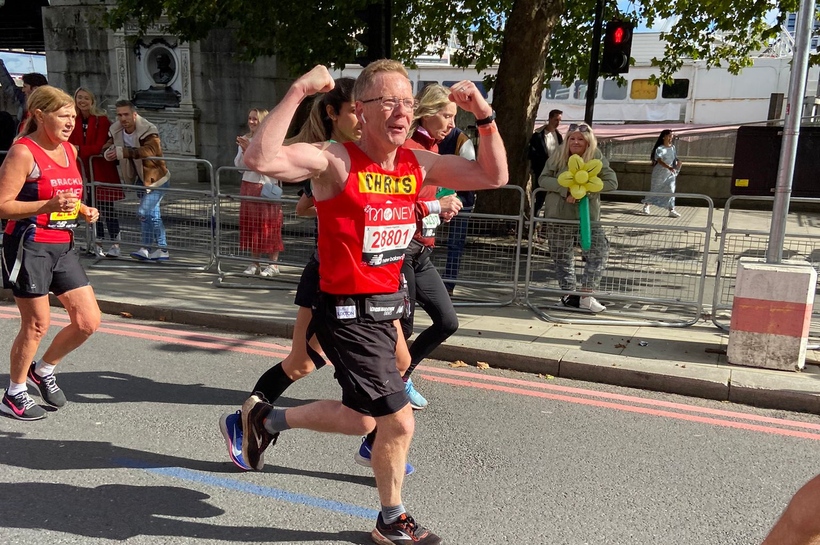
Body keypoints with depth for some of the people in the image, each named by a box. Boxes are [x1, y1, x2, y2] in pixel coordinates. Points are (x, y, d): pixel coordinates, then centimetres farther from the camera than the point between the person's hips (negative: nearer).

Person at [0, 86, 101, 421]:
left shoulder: (69, 150, 13)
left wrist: (84, 210, 6)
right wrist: (48, 206, -27)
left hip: (63, 247, 7)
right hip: (29, 245, -7)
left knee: (89, 321, 4)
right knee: (37, 324, 2)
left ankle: (43, 370, 29)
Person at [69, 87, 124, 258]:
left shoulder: (102, 120, -9)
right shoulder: (74, 121, 6)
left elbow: (99, 147, -16)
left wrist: (79, 149, -21)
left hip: (102, 168, -5)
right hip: (84, 169, 5)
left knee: (106, 208, -3)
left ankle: (115, 244, 4)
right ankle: (97, 243, 19)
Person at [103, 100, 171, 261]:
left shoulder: (148, 130, -24)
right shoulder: (116, 130, -2)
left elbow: (150, 150, -41)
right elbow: (108, 145, 7)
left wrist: (123, 152, -47)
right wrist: (109, 151, -19)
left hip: (156, 178, -8)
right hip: (140, 179, 8)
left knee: (144, 212, -14)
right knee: (153, 214, 12)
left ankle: (146, 249, 1)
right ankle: (162, 250, 21)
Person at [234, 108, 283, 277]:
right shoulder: (245, 139, 11)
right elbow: (239, 165, 9)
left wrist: (251, 148, -18)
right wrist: (244, 150, -8)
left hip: (268, 187, -6)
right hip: (249, 186, 6)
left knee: (269, 225, -4)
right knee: (250, 225, 7)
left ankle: (273, 264, 2)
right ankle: (255, 264, 16)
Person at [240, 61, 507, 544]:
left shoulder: (419, 165, 3)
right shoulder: (336, 160, -16)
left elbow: (494, 177, 7)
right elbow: (260, 160, -32)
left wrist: (485, 116, -4)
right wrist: (298, 91, -31)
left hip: (385, 309, 8)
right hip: (349, 315, -8)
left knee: (362, 420, 19)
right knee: (399, 421, 0)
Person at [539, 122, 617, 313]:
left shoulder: (597, 158, -2)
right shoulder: (558, 157, 0)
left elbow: (612, 182, -9)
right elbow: (543, 179, -7)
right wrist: (565, 189, -23)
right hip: (559, 215, 0)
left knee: (599, 252, -9)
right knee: (563, 257, 7)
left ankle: (586, 296, 2)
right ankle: (569, 294, 22)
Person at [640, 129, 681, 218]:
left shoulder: (673, 148, 6)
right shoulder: (659, 149, -14)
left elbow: (675, 157, 18)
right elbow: (659, 160, -28)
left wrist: (678, 161, -7)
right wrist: (669, 167, -41)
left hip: (670, 173, 4)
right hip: (659, 173, -4)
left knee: (670, 190, -4)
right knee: (655, 189, 6)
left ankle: (671, 210, -3)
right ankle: (646, 206, 24)